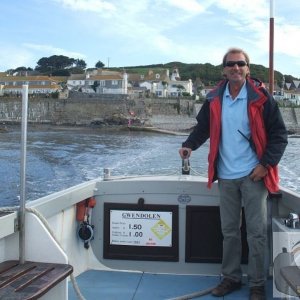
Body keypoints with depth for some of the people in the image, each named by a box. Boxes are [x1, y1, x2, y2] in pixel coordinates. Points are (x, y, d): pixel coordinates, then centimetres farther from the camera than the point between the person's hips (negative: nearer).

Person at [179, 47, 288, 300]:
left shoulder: (260, 97, -8)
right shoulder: (215, 99, 3)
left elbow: (279, 134, -5)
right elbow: (203, 127, 17)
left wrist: (266, 164, -12)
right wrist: (189, 145, 1)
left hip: (253, 175, -3)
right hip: (226, 176, 4)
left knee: (256, 232, 2)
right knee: (229, 231, 13)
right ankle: (231, 277, 28)